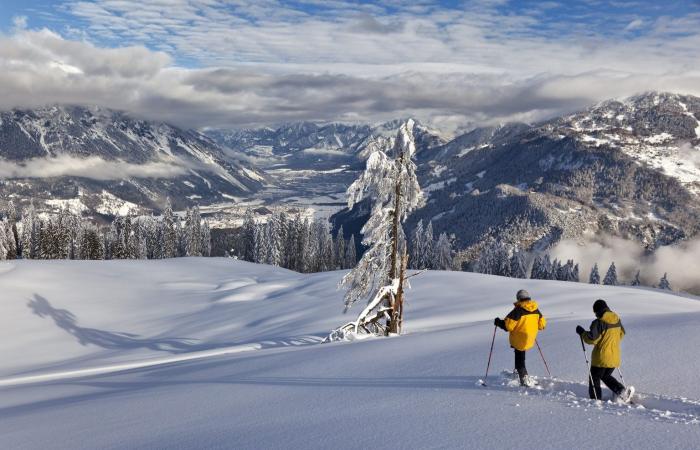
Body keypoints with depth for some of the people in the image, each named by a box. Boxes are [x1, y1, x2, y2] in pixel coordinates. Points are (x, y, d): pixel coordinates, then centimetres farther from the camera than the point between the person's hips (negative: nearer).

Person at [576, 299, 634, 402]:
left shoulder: (599, 322, -19)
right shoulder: (617, 319, 4)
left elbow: (592, 339, -22)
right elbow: (621, 334, 20)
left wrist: (582, 332, -7)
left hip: (601, 357, -7)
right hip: (615, 357, 7)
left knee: (594, 379, 9)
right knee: (606, 376, 25)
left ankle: (596, 400, 8)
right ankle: (621, 391, 7)